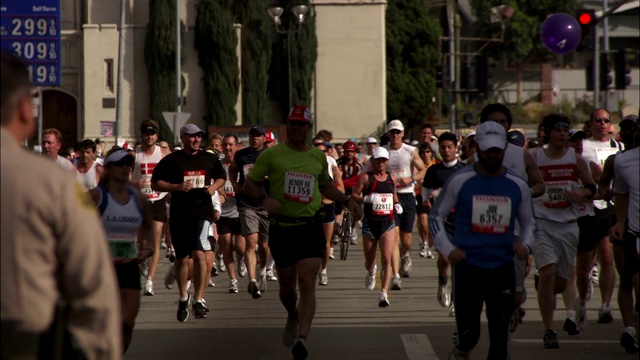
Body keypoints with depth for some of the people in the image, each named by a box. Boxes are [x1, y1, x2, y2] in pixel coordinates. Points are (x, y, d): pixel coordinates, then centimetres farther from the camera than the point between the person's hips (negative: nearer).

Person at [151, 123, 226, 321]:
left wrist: (214, 187, 2)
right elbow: (155, 183, 0)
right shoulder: (171, 160, 0)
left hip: (203, 213, 0)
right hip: (179, 215, 0)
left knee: (199, 254, -16)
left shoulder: (209, 159, 9)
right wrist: (177, 187, -14)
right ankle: (183, 297, 32)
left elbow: (222, 177, 24)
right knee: (181, 258, 11)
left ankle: (199, 299, -12)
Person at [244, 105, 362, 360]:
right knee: (287, 286, 11)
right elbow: (249, 184, 3)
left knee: (307, 283, -15)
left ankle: (302, 338, -23)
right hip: (281, 228, -1)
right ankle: (292, 318, 44)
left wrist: (347, 201, 17)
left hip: (311, 227, 1)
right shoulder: (272, 154, 0)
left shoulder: (318, 157, 11)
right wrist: (265, 199, -16)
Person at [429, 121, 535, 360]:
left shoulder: (517, 186, 5)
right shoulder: (460, 181, -1)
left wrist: (524, 244, -3)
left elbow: (528, 222, 18)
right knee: (468, 333, 4)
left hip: (503, 268, 1)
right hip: (468, 267, -1)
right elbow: (435, 216, 6)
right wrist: (448, 249, -7)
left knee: (500, 333, -5)